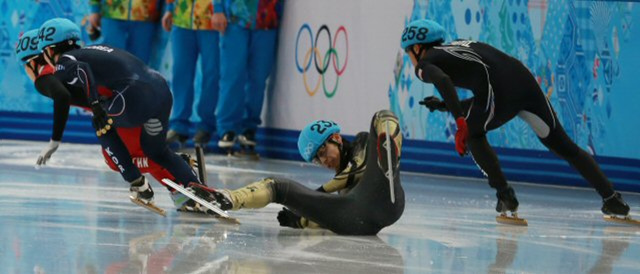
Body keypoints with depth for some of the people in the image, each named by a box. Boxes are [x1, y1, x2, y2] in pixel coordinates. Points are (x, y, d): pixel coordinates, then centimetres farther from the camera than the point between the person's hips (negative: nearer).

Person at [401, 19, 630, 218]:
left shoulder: (425, 64, 13)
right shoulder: (460, 45, 35)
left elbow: (443, 80, -13)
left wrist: (460, 120, -16)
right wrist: (446, 105, 37)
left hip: (499, 92, -7)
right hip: (525, 79, 7)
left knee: (471, 133, 23)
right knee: (563, 145, 16)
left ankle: (505, 195, 15)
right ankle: (611, 199, 11)